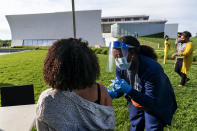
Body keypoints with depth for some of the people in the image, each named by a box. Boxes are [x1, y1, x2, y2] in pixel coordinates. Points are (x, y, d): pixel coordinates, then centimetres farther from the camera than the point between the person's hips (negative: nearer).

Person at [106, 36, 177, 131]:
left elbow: (151, 102, -34)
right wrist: (113, 93, -27)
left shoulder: (151, 68, -37)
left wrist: (129, 90, -48)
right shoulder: (120, 68, -18)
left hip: (156, 105, -5)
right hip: (137, 101, 5)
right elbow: (121, 89, -4)